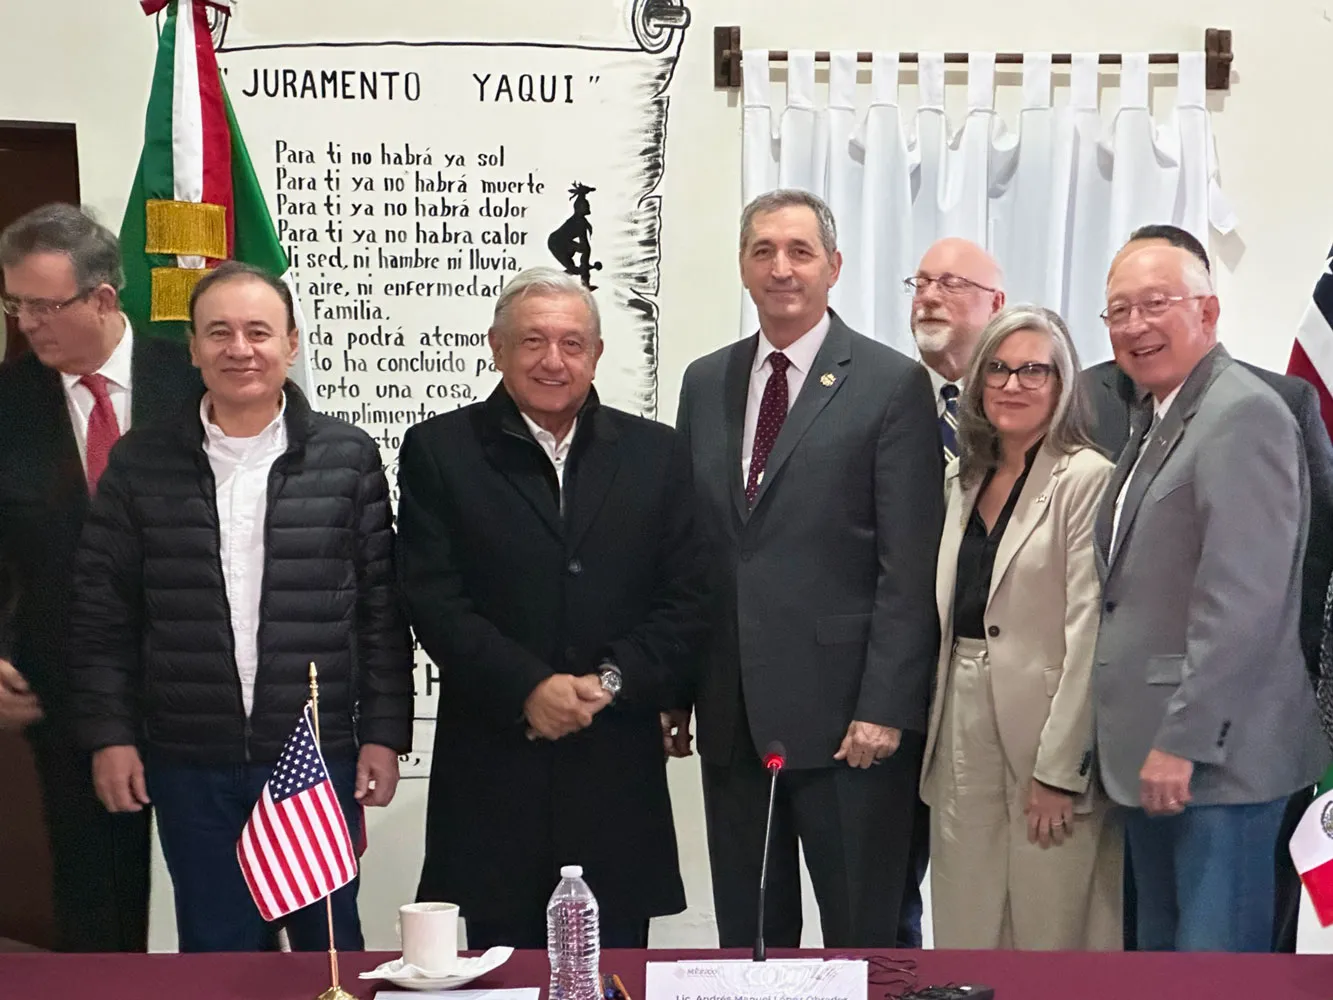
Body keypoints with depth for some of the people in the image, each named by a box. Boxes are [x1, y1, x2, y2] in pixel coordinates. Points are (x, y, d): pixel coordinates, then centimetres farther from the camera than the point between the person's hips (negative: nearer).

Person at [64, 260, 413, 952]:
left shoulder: (348, 458, 0)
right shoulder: (139, 465, 2)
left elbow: (382, 608, 1)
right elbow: (101, 612, 5)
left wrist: (383, 733, -2)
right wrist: (108, 734, -1)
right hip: (190, 765, 1)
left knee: (330, 943, 12)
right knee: (216, 950, 11)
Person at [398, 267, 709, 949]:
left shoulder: (656, 455, 9)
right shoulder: (438, 451, 3)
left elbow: (687, 601, 4)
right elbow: (434, 601, -4)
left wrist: (611, 680, -10)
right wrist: (529, 688, -14)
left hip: (620, 772, 2)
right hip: (493, 772, -1)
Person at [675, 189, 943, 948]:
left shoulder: (893, 385, -4)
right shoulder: (706, 382, 11)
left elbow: (909, 567, -9)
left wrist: (885, 708, -14)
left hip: (844, 718, -4)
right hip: (730, 716, 5)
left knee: (860, 940, 6)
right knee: (745, 936, 13)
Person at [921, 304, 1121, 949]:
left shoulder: (1085, 478, -8)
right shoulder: (962, 477, 13)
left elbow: (1087, 635, -13)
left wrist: (1059, 770, -16)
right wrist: (937, 731, 8)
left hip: (1044, 727, -6)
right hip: (962, 722, 6)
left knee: (1050, 931, 1)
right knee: (967, 926, 10)